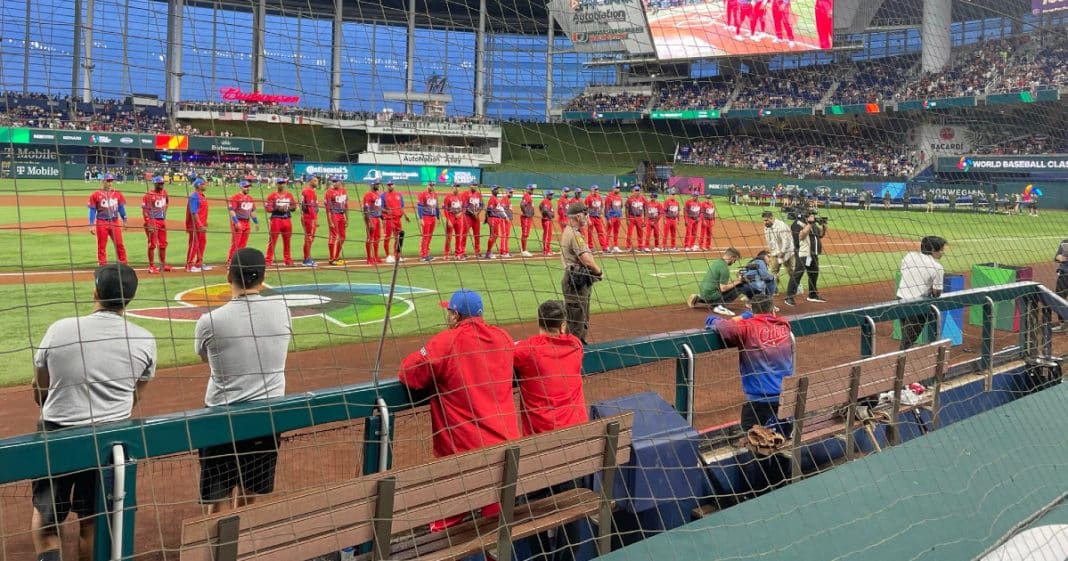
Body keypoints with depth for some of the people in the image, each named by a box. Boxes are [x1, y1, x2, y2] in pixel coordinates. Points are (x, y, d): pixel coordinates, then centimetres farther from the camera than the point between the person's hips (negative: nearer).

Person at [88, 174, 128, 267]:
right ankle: (103, 266, 8)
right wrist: (91, 225, -6)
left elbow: (121, 207, 14)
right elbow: (92, 210, -1)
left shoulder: (117, 194, 9)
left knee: (119, 244, 2)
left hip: (114, 223, 3)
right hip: (101, 223, -2)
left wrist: (124, 220, 7)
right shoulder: (96, 195, -1)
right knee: (101, 246, 3)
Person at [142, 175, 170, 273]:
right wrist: (148, 224, -21)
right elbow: (144, 210, -15)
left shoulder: (164, 192, 9)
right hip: (153, 221, -7)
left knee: (163, 244, 13)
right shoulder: (149, 195, -13)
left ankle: (163, 265, 23)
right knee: (152, 244, -4)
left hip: (162, 221, 7)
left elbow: (167, 201, 31)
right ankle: (151, 266, -1)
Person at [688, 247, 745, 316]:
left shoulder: (716, 262, 12)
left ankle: (698, 299, 19)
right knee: (739, 287, -7)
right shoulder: (724, 268, -15)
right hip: (711, 295, -9)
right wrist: (736, 282, -5)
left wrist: (735, 281, 17)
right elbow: (723, 288, -16)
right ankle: (721, 306, -12)